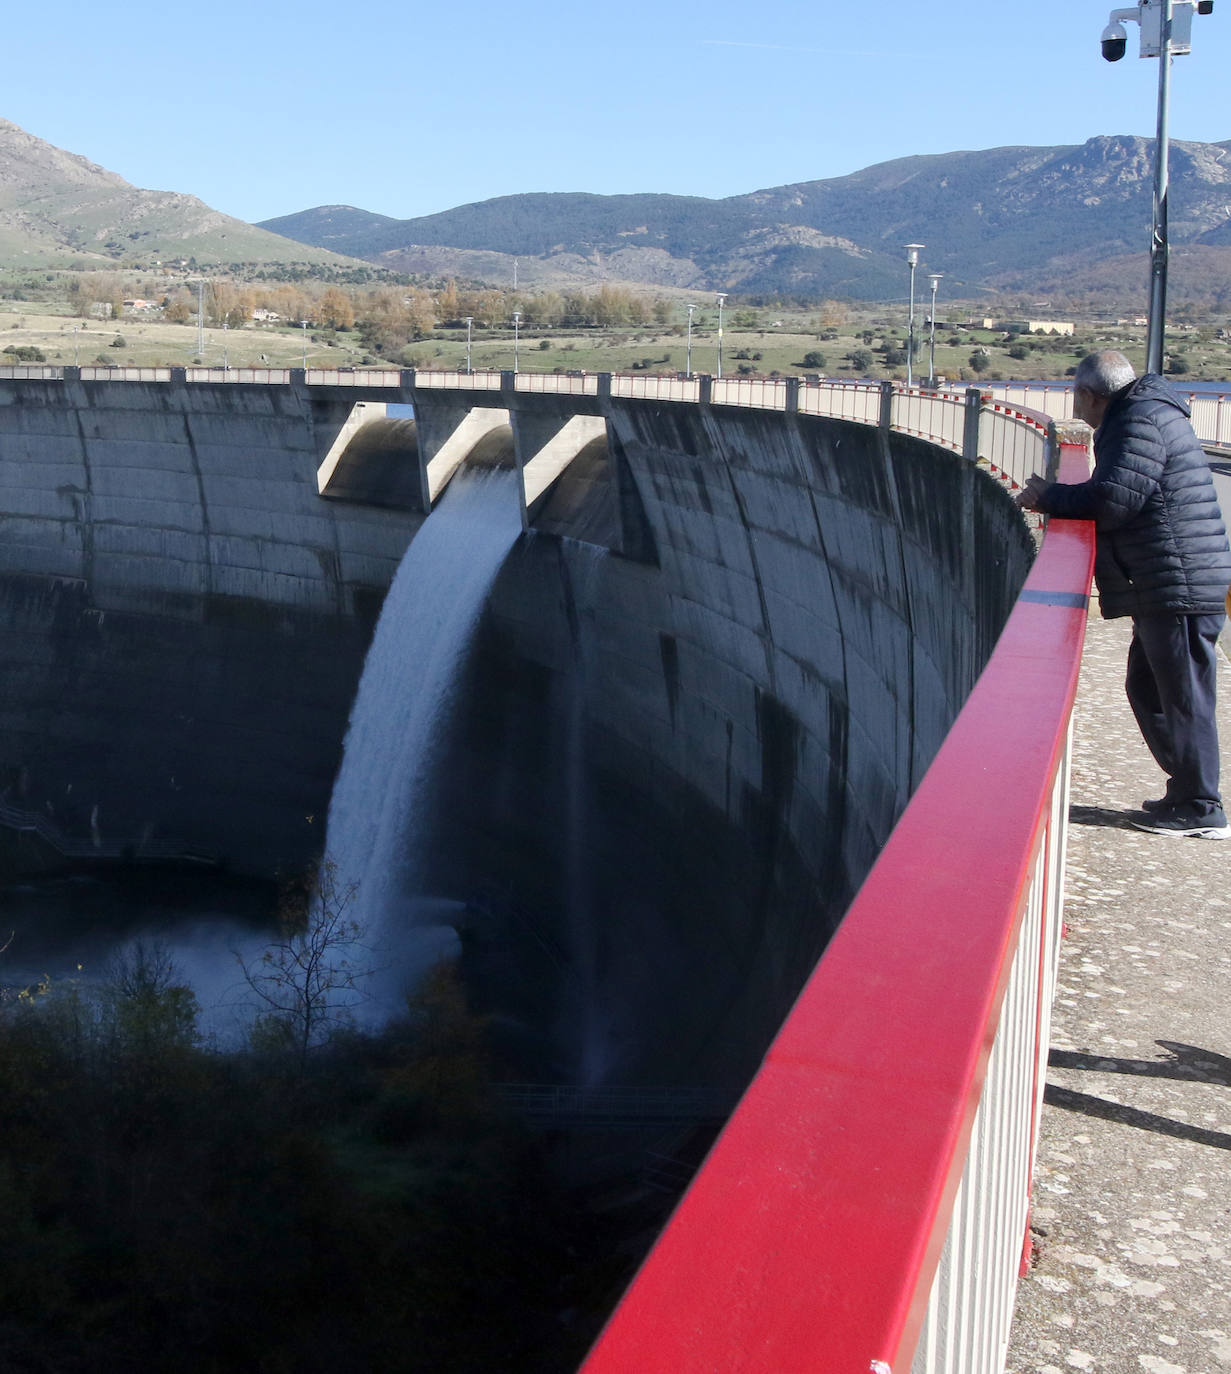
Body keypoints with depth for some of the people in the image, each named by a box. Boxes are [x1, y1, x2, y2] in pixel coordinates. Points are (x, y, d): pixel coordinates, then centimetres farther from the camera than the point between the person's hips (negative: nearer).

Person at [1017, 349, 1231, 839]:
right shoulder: (1142, 416, 18)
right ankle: (1187, 792, 27)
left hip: (1181, 590, -11)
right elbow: (1116, 496, 18)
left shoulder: (1141, 421, -15)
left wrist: (1050, 497, -8)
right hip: (1165, 588, 11)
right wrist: (1055, 496, 6)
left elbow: (1111, 501, -22)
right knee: (1147, 690, 18)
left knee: (1183, 698, -3)